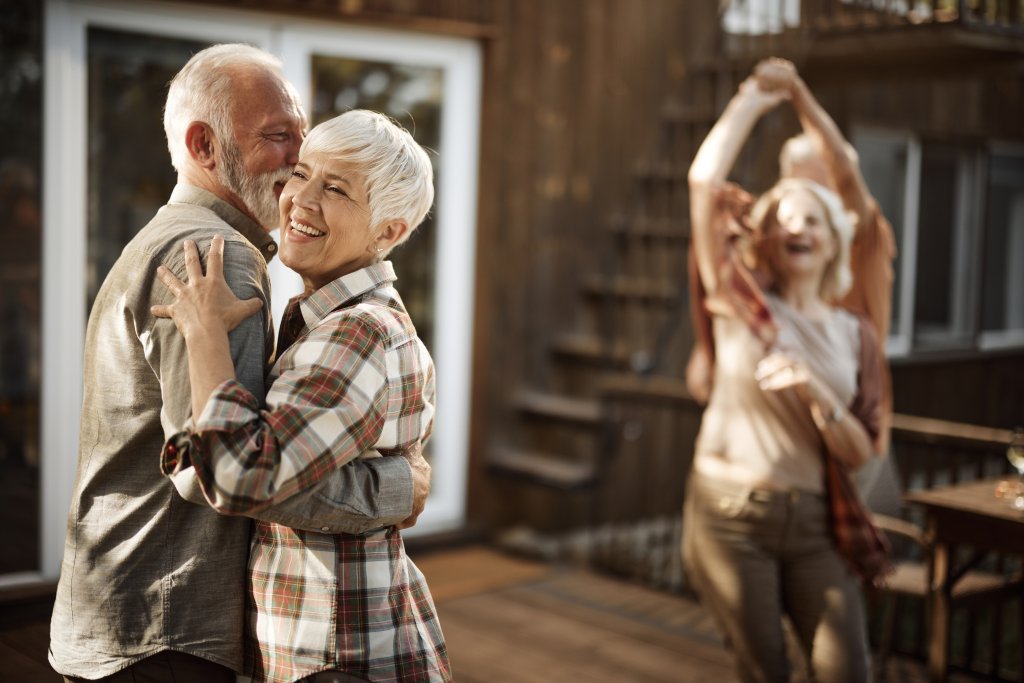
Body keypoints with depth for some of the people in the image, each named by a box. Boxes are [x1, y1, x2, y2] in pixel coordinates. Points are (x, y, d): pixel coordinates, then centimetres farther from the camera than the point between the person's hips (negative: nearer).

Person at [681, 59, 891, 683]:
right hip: (731, 514, -2)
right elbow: (705, 180, -10)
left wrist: (817, 392, -16)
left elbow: (860, 454, 1)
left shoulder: (857, 333, 6)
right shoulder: (743, 303, -1)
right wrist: (756, 95, -3)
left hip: (812, 522, 2)